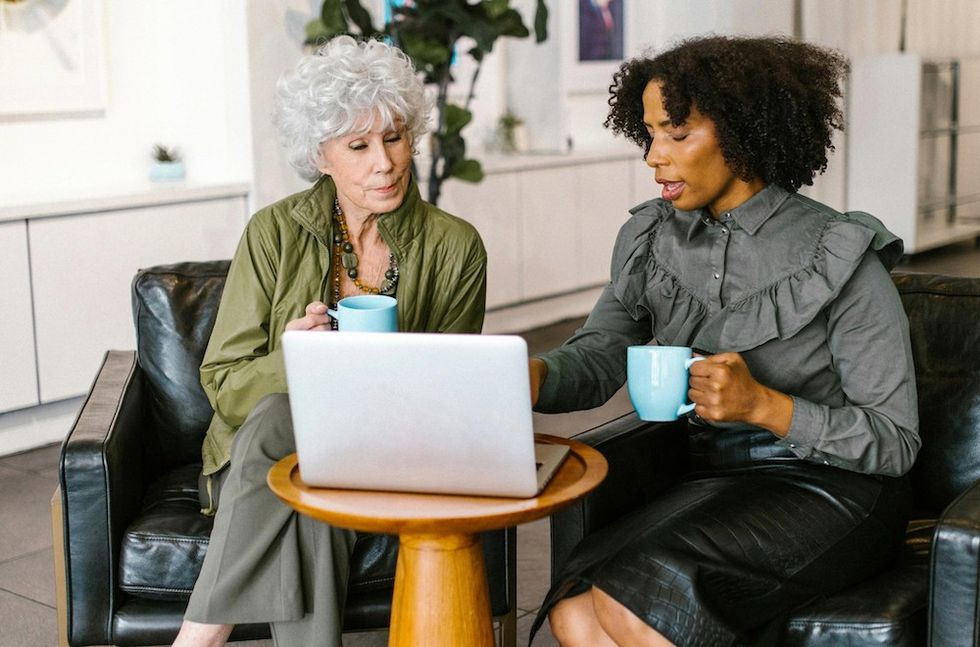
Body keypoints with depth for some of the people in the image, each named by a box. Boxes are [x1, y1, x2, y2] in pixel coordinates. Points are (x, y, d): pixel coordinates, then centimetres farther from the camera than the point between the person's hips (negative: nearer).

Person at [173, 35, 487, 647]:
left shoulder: (455, 247, -1)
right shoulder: (275, 232, -2)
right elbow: (224, 384, -3)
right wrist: (287, 360, -24)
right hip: (275, 440, 1)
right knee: (277, 412, -34)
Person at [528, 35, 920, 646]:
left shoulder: (840, 259, -12)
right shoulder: (653, 239, 6)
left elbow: (895, 443, -11)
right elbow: (596, 357, -4)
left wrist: (764, 405, -24)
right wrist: (529, 376, -26)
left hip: (830, 494, -4)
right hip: (715, 481, 5)